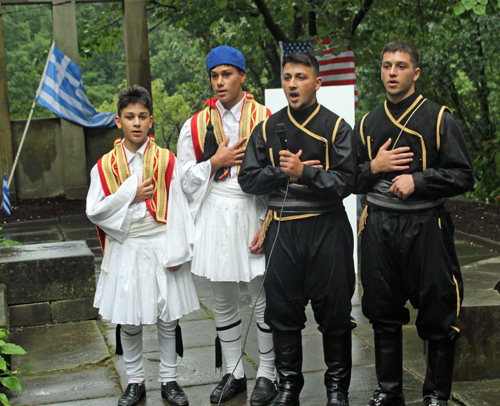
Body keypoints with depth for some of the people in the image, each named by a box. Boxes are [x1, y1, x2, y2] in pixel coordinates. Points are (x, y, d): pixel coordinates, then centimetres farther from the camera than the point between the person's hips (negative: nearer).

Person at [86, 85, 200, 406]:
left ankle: (169, 379, 22)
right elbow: (94, 211, -3)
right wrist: (130, 194, -12)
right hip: (125, 249, 1)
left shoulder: (167, 161, 0)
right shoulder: (105, 166, 2)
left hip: (161, 244, -1)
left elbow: (179, 210, -1)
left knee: (168, 317, 7)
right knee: (128, 320, 7)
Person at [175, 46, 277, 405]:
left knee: (264, 300, 3)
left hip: (253, 213, -3)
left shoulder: (265, 120, -2)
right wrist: (215, 162, -8)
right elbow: (185, 181, 7)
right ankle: (233, 373, 25)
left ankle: (267, 374, 17)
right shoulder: (196, 126, 6)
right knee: (224, 302, 12)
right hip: (214, 218, 3)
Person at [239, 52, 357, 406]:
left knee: (334, 311, 4)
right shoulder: (267, 129, 9)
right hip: (282, 230, 3)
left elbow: (345, 183, -9)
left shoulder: (336, 128, 0)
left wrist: (304, 172, -20)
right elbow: (248, 178, 5)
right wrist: (284, 172, -8)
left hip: (326, 230, -2)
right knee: (283, 311, 9)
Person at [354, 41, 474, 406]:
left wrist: (417, 181, -14)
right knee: (384, 314, 11)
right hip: (378, 228, 4)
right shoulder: (367, 125, 13)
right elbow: (350, 180, 15)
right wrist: (373, 167, -4)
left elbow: (463, 176, -5)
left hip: (425, 227, -3)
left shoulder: (439, 119, 0)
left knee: (437, 317, 1)